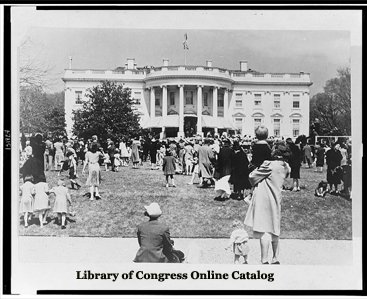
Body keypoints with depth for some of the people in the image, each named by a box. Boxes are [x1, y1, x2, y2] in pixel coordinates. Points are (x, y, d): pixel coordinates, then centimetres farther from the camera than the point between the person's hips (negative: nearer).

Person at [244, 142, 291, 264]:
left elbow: (252, 177, -11)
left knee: (264, 230, -5)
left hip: (264, 199, -7)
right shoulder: (286, 167, 2)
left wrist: (256, 170, 10)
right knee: (274, 229, 17)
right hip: (276, 198, 7)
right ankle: (275, 259, 26)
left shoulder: (269, 165, -18)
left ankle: (265, 261, -5)